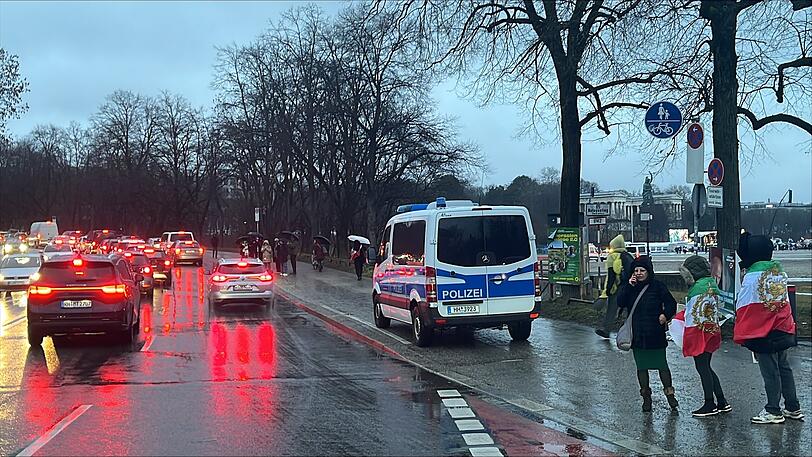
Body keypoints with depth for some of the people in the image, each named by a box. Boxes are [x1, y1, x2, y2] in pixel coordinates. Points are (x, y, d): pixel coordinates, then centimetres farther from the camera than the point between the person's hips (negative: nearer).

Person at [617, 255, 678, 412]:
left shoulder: (658, 286, -3)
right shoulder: (631, 287, 6)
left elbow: (671, 303, -1)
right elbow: (620, 303, -6)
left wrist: (666, 314, -19)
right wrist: (628, 286, -14)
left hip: (655, 334, -3)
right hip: (637, 335, 3)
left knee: (661, 364, 1)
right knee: (641, 367, 9)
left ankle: (669, 393, 16)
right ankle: (646, 397, 19)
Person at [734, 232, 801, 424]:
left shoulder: (752, 276, -18)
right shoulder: (779, 272, 5)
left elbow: (743, 307, -14)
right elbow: (784, 301, 13)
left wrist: (741, 336, -4)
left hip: (762, 334, -7)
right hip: (783, 331, 7)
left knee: (770, 372, 1)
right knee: (784, 368, 16)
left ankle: (773, 411, 10)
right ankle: (793, 408, 24)